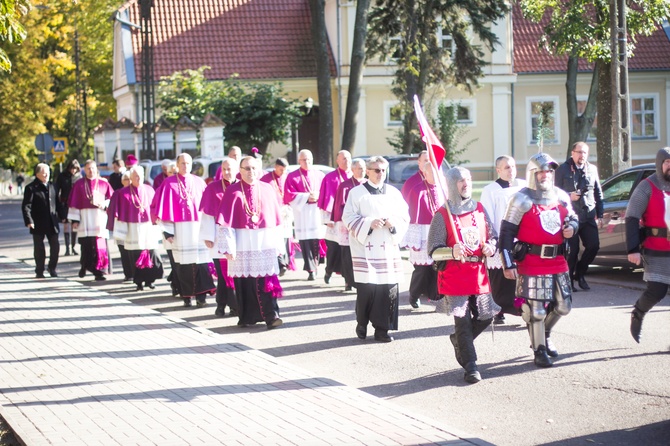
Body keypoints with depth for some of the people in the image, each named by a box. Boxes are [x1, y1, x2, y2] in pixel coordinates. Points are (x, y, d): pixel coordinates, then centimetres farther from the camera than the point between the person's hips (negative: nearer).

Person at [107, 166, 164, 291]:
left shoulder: (149, 190, 6)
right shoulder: (124, 193, -3)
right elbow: (119, 213, -3)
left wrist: (156, 228, 9)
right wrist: (121, 232, -7)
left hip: (148, 227, 2)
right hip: (133, 228, -2)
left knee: (151, 255, -1)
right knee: (135, 257, -1)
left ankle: (149, 279, 11)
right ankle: (139, 282, 6)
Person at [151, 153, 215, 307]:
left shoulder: (199, 182, 9)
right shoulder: (170, 183, 2)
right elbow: (164, 207, 0)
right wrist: (167, 230, -7)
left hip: (198, 226, 2)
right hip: (180, 227, -1)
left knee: (201, 262, -7)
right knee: (183, 264, 1)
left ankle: (201, 295, -8)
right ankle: (186, 296, 8)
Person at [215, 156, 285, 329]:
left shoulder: (267, 190, 7)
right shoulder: (233, 191, -1)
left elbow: (276, 218, 10)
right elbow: (225, 221, -5)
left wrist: (278, 244, 7)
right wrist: (228, 247, -12)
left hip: (265, 243, 1)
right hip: (242, 244, -1)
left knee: (267, 280, -5)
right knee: (244, 281, 3)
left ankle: (271, 316, -8)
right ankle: (247, 317, 12)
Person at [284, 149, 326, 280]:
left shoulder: (319, 175, 13)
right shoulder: (292, 176, 5)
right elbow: (289, 195, -3)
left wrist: (318, 196, -11)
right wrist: (306, 197, -11)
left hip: (317, 212, 2)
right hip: (302, 214, -2)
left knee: (316, 242, -3)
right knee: (305, 242, -9)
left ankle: (314, 266, 15)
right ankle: (311, 270, -8)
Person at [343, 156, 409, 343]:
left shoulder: (393, 193, 12)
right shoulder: (356, 193, 3)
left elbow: (405, 216, 11)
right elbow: (348, 217, -2)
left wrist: (394, 223, -10)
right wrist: (369, 223, -16)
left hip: (389, 248, 3)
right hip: (365, 249, -3)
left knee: (388, 290, -2)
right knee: (366, 289, -5)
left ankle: (382, 329, 5)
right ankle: (362, 324, 14)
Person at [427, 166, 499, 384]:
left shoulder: (479, 209, 10)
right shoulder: (442, 214, -5)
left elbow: (492, 236, 20)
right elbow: (433, 251, -7)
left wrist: (490, 247, -3)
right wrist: (452, 252, -26)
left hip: (478, 273, 5)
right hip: (454, 275, -5)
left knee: (486, 316, 6)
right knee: (463, 319, -8)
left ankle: (459, 340, 33)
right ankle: (470, 366, -1)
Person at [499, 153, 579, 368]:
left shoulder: (561, 197, 10)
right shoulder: (522, 200, -8)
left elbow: (572, 218, 25)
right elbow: (506, 233, -9)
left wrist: (571, 227, -2)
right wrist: (508, 264, -15)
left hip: (558, 261, 6)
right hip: (531, 262, -6)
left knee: (562, 306, 12)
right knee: (536, 309, -3)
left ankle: (545, 335, 37)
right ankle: (539, 350, 11)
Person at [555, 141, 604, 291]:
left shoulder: (592, 169, 13)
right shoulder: (563, 170, 0)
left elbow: (598, 193, 17)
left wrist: (600, 215, 13)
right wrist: (569, 197, -16)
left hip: (588, 217, 4)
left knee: (593, 246, -3)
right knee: (573, 250, -4)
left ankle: (580, 274, 18)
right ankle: (569, 279, 12)